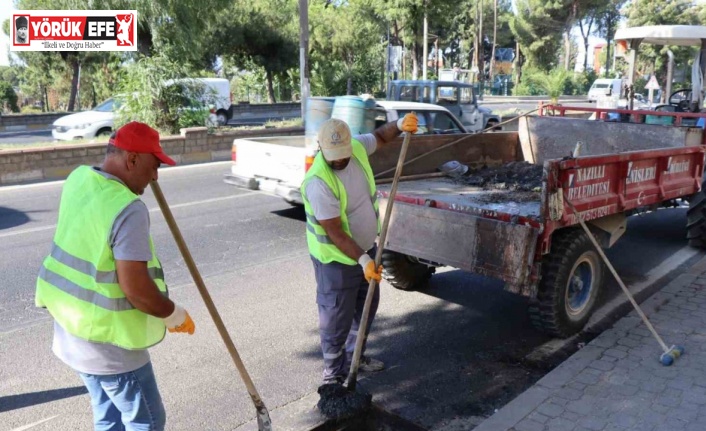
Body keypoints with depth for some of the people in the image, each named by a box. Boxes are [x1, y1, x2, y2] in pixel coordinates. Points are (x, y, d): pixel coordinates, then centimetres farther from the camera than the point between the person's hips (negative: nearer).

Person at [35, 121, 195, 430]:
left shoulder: (78, 180, -1)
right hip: (107, 340, -9)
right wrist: (175, 315, -10)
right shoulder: (129, 210, -27)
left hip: (71, 327, 9)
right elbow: (135, 288, -29)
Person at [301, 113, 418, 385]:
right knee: (336, 319, 3)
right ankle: (334, 375, 23)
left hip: (366, 248, 8)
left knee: (366, 308, 22)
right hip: (336, 258, -8)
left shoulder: (357, 148, -10)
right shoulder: (318, 182, -30)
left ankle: (354, 357, 43)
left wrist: (400, 125, -8)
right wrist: (363, 260, -32)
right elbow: (334, 232, -28)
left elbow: (380, 136, 12)